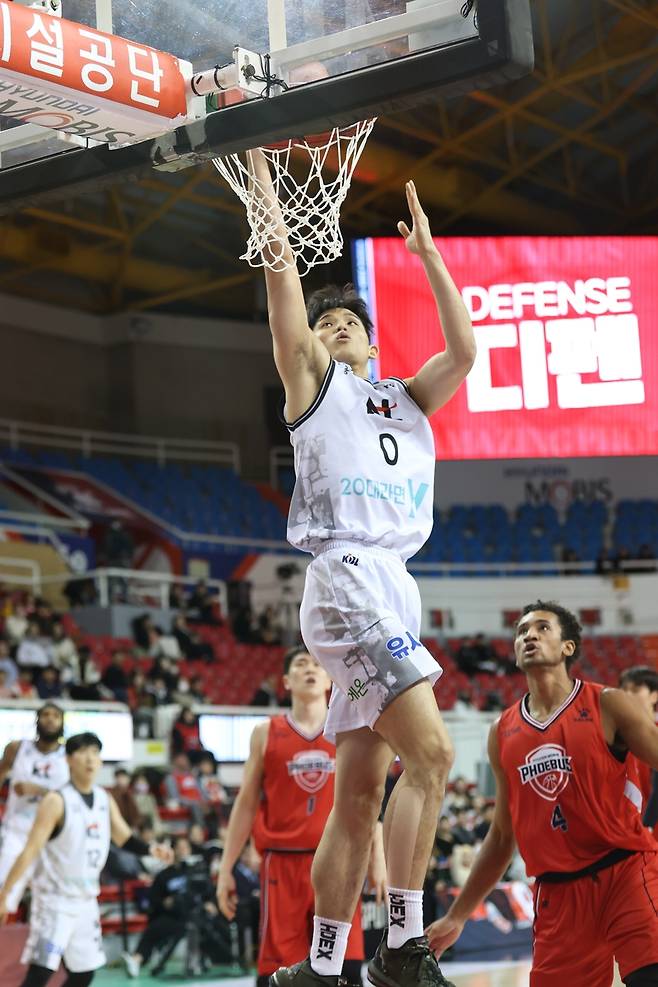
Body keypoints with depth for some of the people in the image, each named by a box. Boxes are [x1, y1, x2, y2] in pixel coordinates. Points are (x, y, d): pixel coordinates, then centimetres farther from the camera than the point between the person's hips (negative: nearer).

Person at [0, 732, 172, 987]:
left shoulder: (105, 799, 5)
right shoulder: (57, 801, -15)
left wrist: (151, 850, -6)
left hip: (86, 900, 7)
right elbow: (30, 851, -17)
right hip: (55, 899, -7)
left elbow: (124, 839, 15)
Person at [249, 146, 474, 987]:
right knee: (431, 752, -20)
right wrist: (264, 188, 4)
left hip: (393, 593, 7)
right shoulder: (314, 382, 10)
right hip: (347, 579, -7)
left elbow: (465, 350, 9)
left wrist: (428, 252, 11)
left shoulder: (407, 399, 24)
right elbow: (284, 283, 1)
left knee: (359, 797, 5)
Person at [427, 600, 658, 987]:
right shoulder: (503, 732, 12)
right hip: (558, 892, 4)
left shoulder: (607, 705, 0)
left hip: (625, 871, -4)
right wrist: (456, 917, 20)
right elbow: (502, 835, 20)